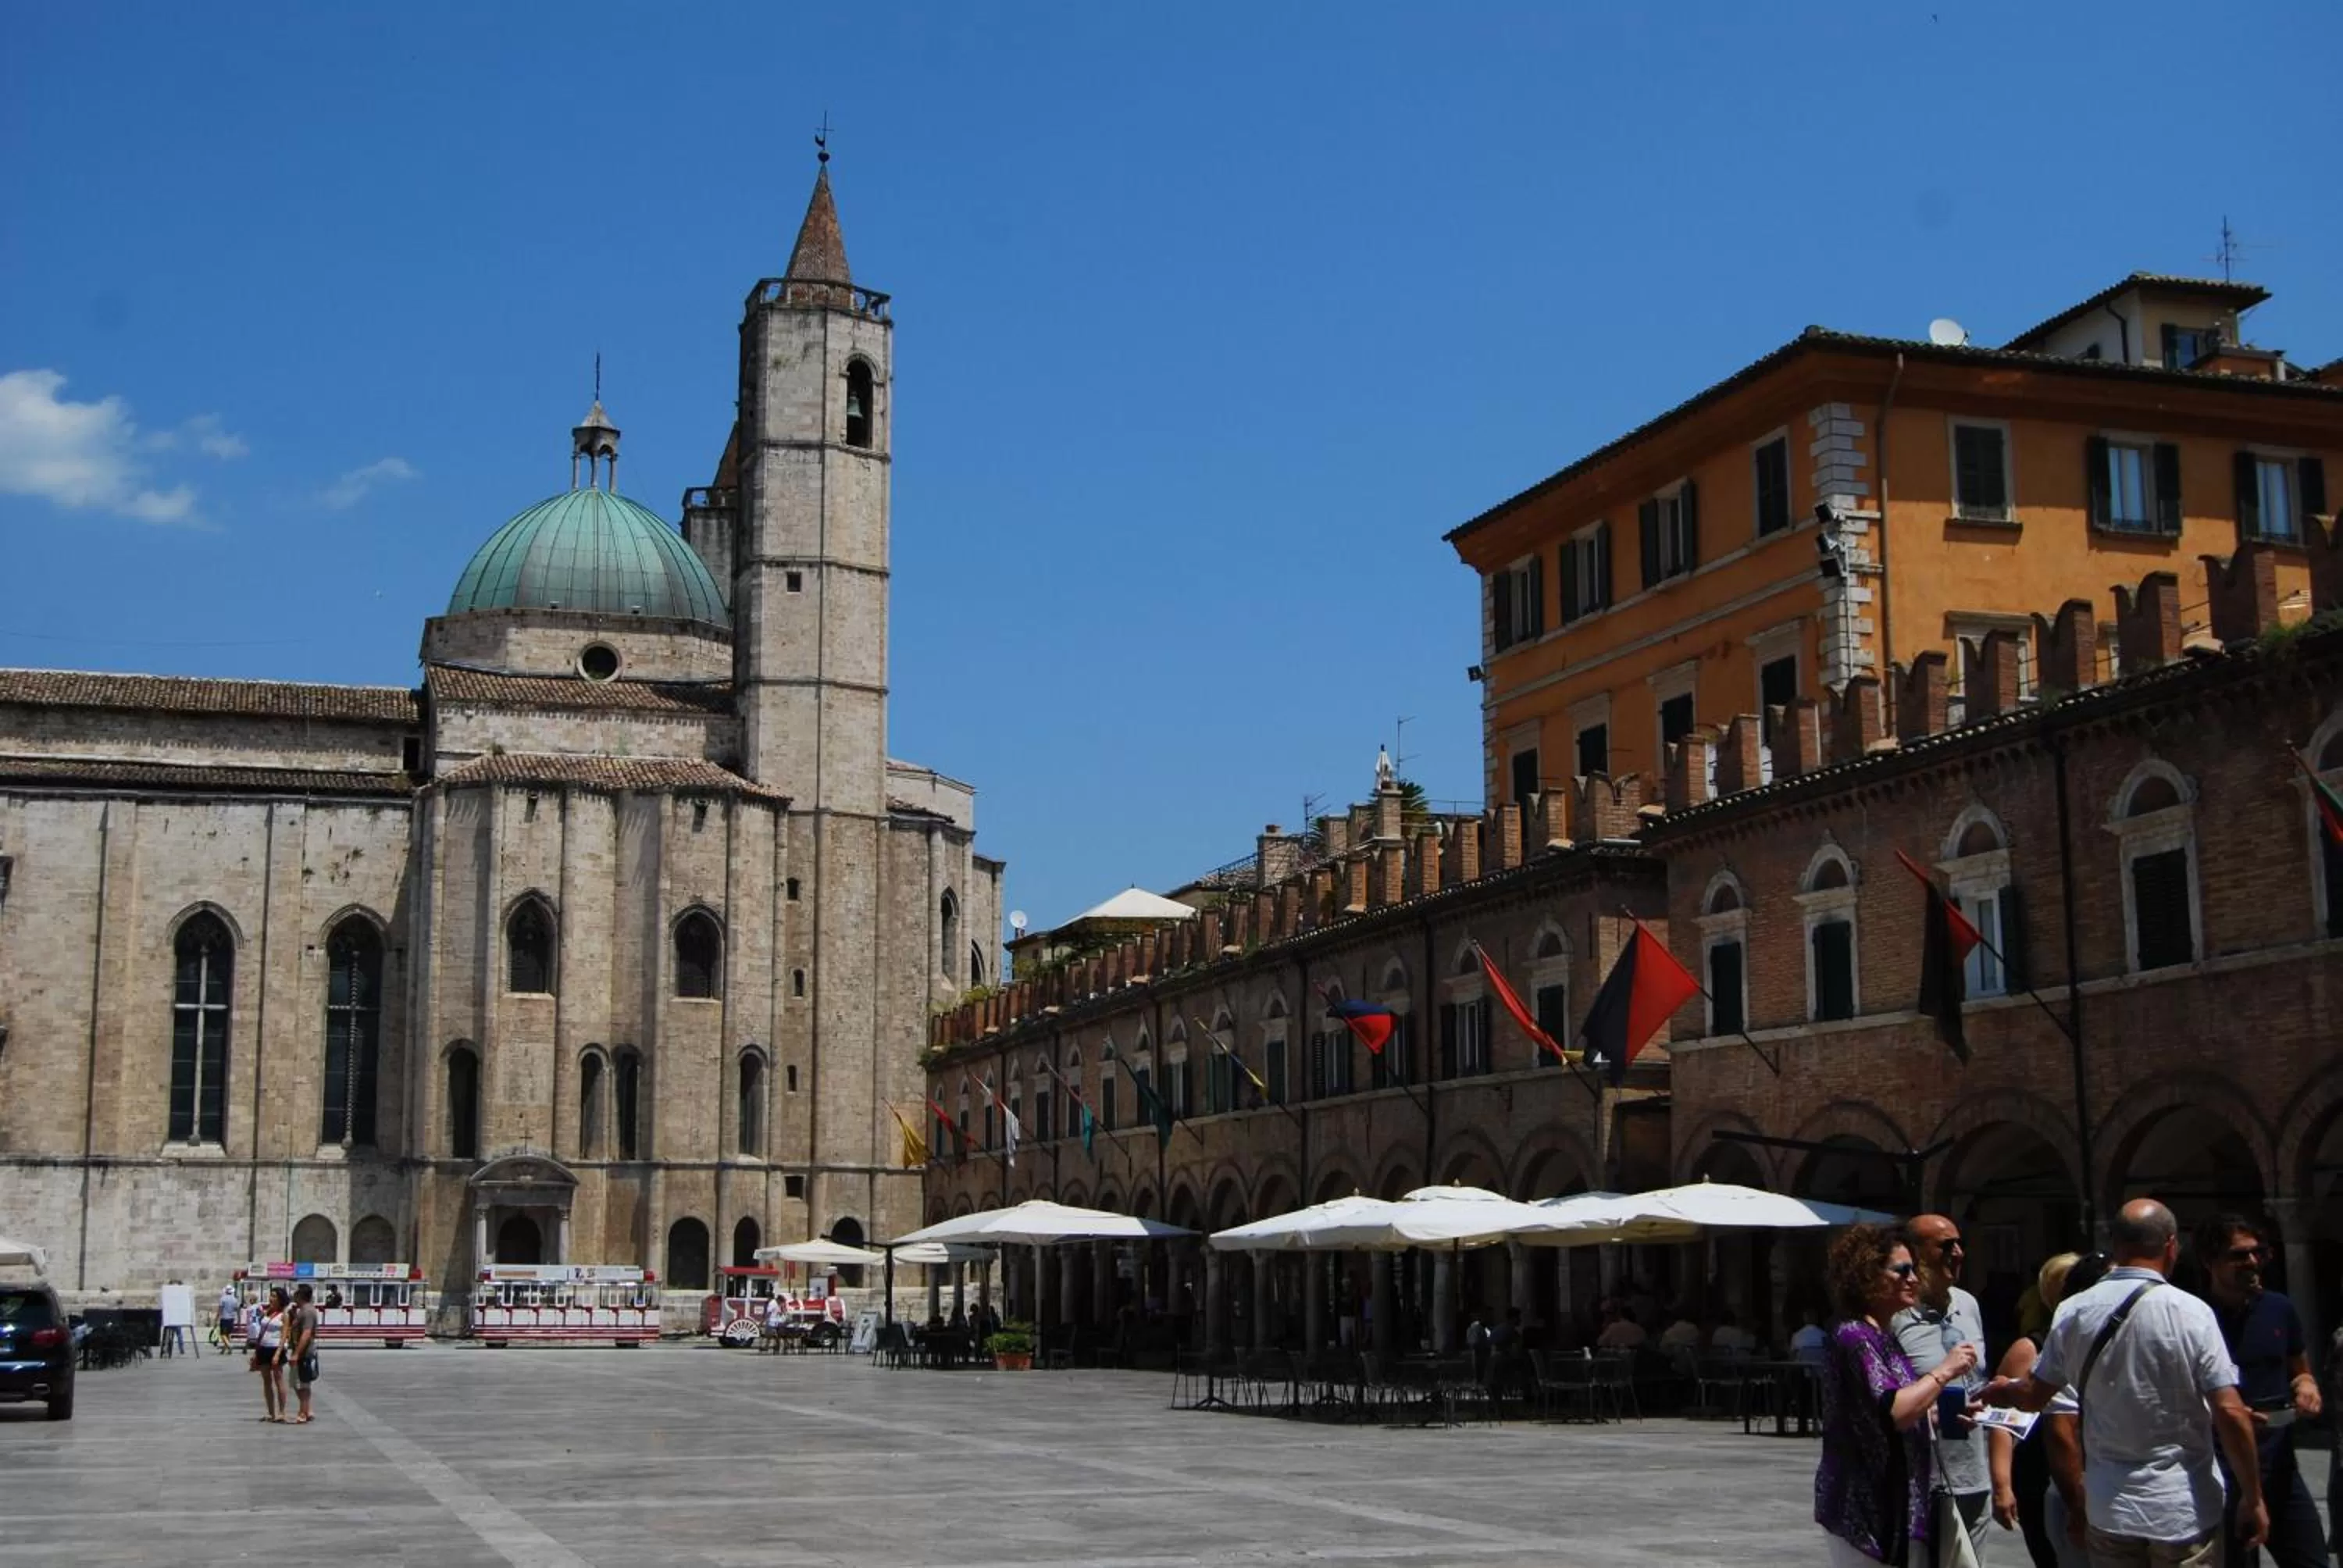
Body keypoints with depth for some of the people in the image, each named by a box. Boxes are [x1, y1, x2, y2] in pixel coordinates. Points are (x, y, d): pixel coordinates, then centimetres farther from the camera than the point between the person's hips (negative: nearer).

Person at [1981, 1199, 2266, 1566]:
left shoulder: (2073, 1313, -3)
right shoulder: (2191, 1314, -13)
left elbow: (2034, 1395, 7)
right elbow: (2230, 1413, -14)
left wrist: (2002, 1391, 30)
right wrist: (2253, 1499, -4)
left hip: (2109, 1509, 3)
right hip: (2186, 1510, -3)